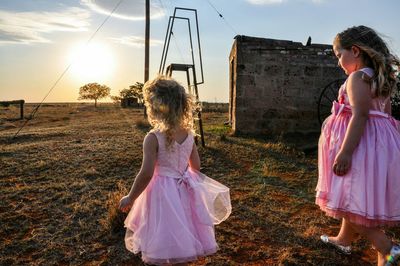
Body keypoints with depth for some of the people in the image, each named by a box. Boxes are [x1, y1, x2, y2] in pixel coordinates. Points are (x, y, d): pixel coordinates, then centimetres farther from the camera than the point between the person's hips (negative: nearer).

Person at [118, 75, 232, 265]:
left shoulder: (153, 138, -18)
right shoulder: (188, 134, -1)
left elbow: (146, 174, -20)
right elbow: (196, 167, 6)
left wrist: (130, 198, -6)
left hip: (163, 194, -5)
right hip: (184, 192, 6)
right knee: (181, 245, 21)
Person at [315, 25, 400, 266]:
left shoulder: (357, 77, -13)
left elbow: (360, 115, -23)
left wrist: (345, 152, -26)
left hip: (362, 144, -10)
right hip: (380, 143, 10)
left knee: (350, 200, -3)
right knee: (353, 198, 21)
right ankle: (344, 239, 37)